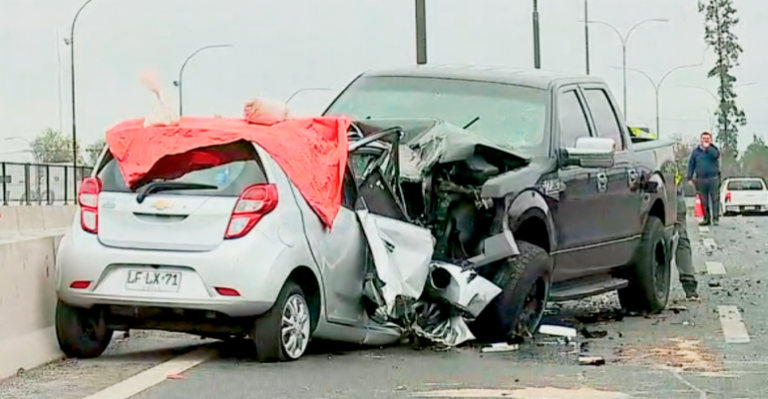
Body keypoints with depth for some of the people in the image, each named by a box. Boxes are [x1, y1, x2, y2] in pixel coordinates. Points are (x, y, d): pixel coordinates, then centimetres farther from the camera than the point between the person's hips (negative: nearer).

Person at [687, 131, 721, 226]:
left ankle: (715, 218, -1)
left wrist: (708, 147, -9)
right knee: (704, 201, 4)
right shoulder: (696, 151, 12)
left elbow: (716, 155, -17)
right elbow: (691, 165, 11)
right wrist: (690, 178, 5)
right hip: (700, 179, 2)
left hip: (713, 178, -2)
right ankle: (706, 218, 9)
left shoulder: (713, 149, 7)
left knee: (715, 199, -4)